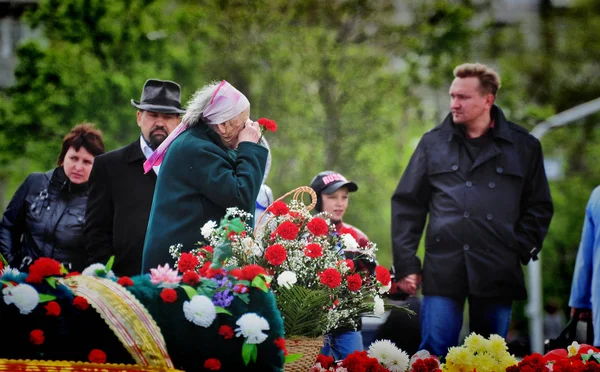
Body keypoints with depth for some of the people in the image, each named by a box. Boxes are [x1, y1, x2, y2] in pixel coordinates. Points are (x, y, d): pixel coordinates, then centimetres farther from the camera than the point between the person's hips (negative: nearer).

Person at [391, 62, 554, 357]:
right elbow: (407, 205, 7)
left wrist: (521, 249, -1)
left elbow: (538, 206, 12)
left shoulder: (523, 146, 7)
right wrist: (405, 264, 0)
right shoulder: (433, 142, 8)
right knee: (434, 354, -6)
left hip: (497, 273, 0)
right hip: (443, 267, 0)